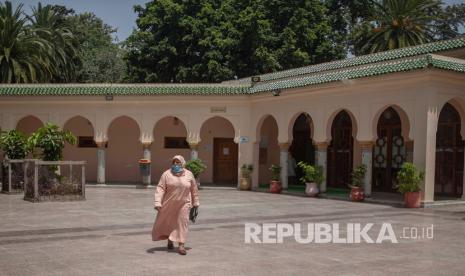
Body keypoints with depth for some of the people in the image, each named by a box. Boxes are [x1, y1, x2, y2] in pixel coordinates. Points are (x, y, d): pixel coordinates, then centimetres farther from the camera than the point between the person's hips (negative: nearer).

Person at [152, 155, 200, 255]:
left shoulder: (189, 174, 0)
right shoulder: (167, 174, -6)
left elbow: (193, 189, 9)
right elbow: (160, 189, -12)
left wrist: (195, 202, 11)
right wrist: (158, 203, -22)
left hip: (183, 204, 0)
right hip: (169, 204, 0)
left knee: (182, 223, -7)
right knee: (167, 223, 13)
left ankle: (181, 245, -6)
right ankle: (170, 240, 38)